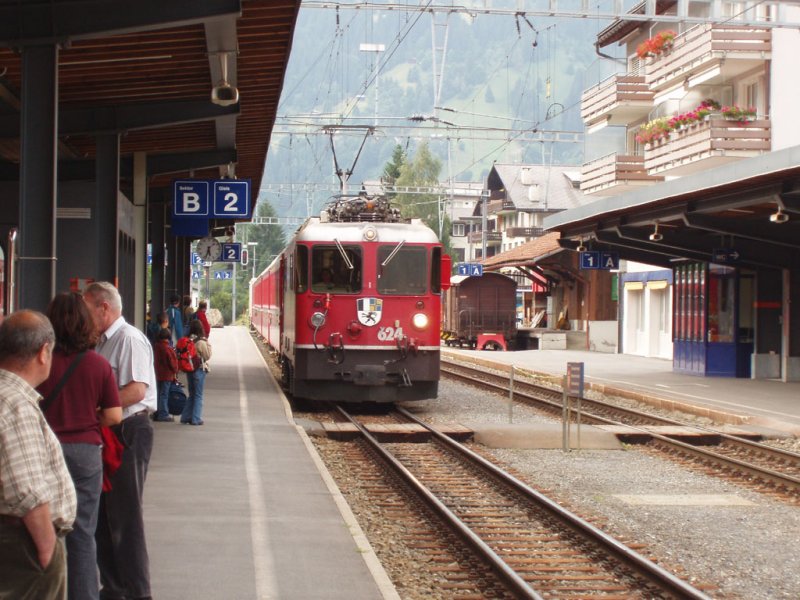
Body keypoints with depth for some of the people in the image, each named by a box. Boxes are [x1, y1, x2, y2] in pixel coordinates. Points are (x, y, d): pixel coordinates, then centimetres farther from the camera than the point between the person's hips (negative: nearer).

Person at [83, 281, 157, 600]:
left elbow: (136, 390, -24)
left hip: (128, 432, -10)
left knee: (124, 517, -5)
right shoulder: (104, 342, 14)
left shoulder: (130, 339, -15)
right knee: (103, 514, 15)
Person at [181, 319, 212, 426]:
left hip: (189, 369, 5)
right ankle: (196, 419, 5)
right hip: (199, 369, -5)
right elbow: (207, 356, -9)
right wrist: (208, 345, 0)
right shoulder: (201, 342, -16)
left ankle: (185, 417, 18)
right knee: (198, 395, 4)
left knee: (192, 394, 18)